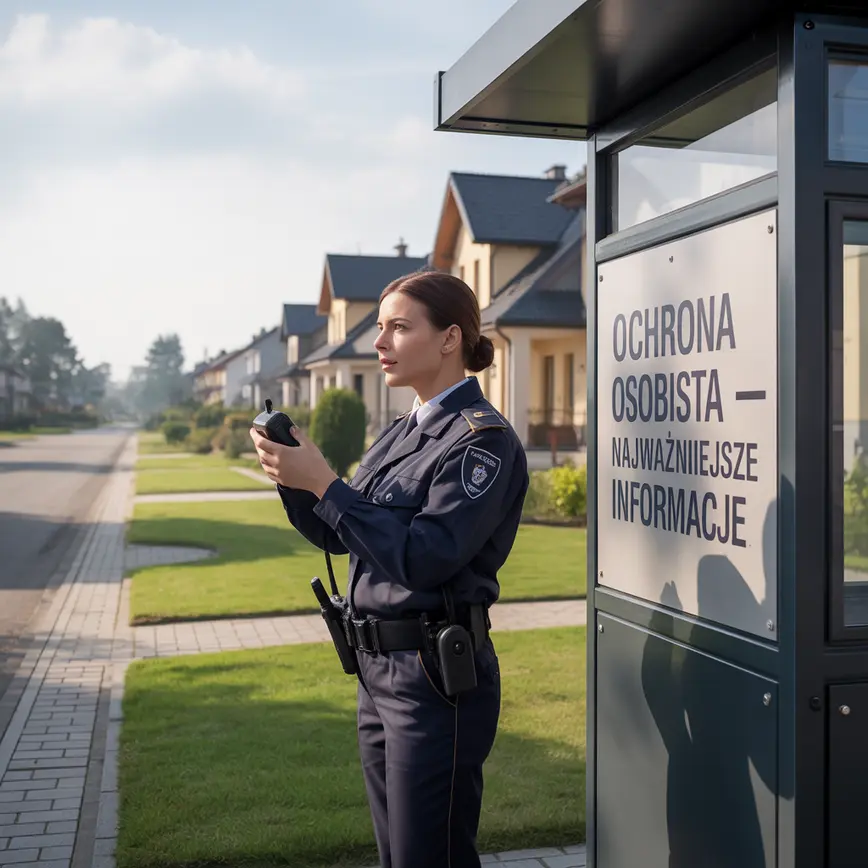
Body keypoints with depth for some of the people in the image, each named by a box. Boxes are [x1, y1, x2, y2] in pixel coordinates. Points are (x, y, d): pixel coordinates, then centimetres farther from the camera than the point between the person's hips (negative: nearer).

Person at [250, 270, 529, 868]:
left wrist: (323, 483, -22)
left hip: (436, 673, -9)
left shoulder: (482, 439, -14)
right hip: (377, 665, 9)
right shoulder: (400, 434, 12)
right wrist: (292, 477, -2)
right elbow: (337, 537, 15)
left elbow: (423, 558, -24)